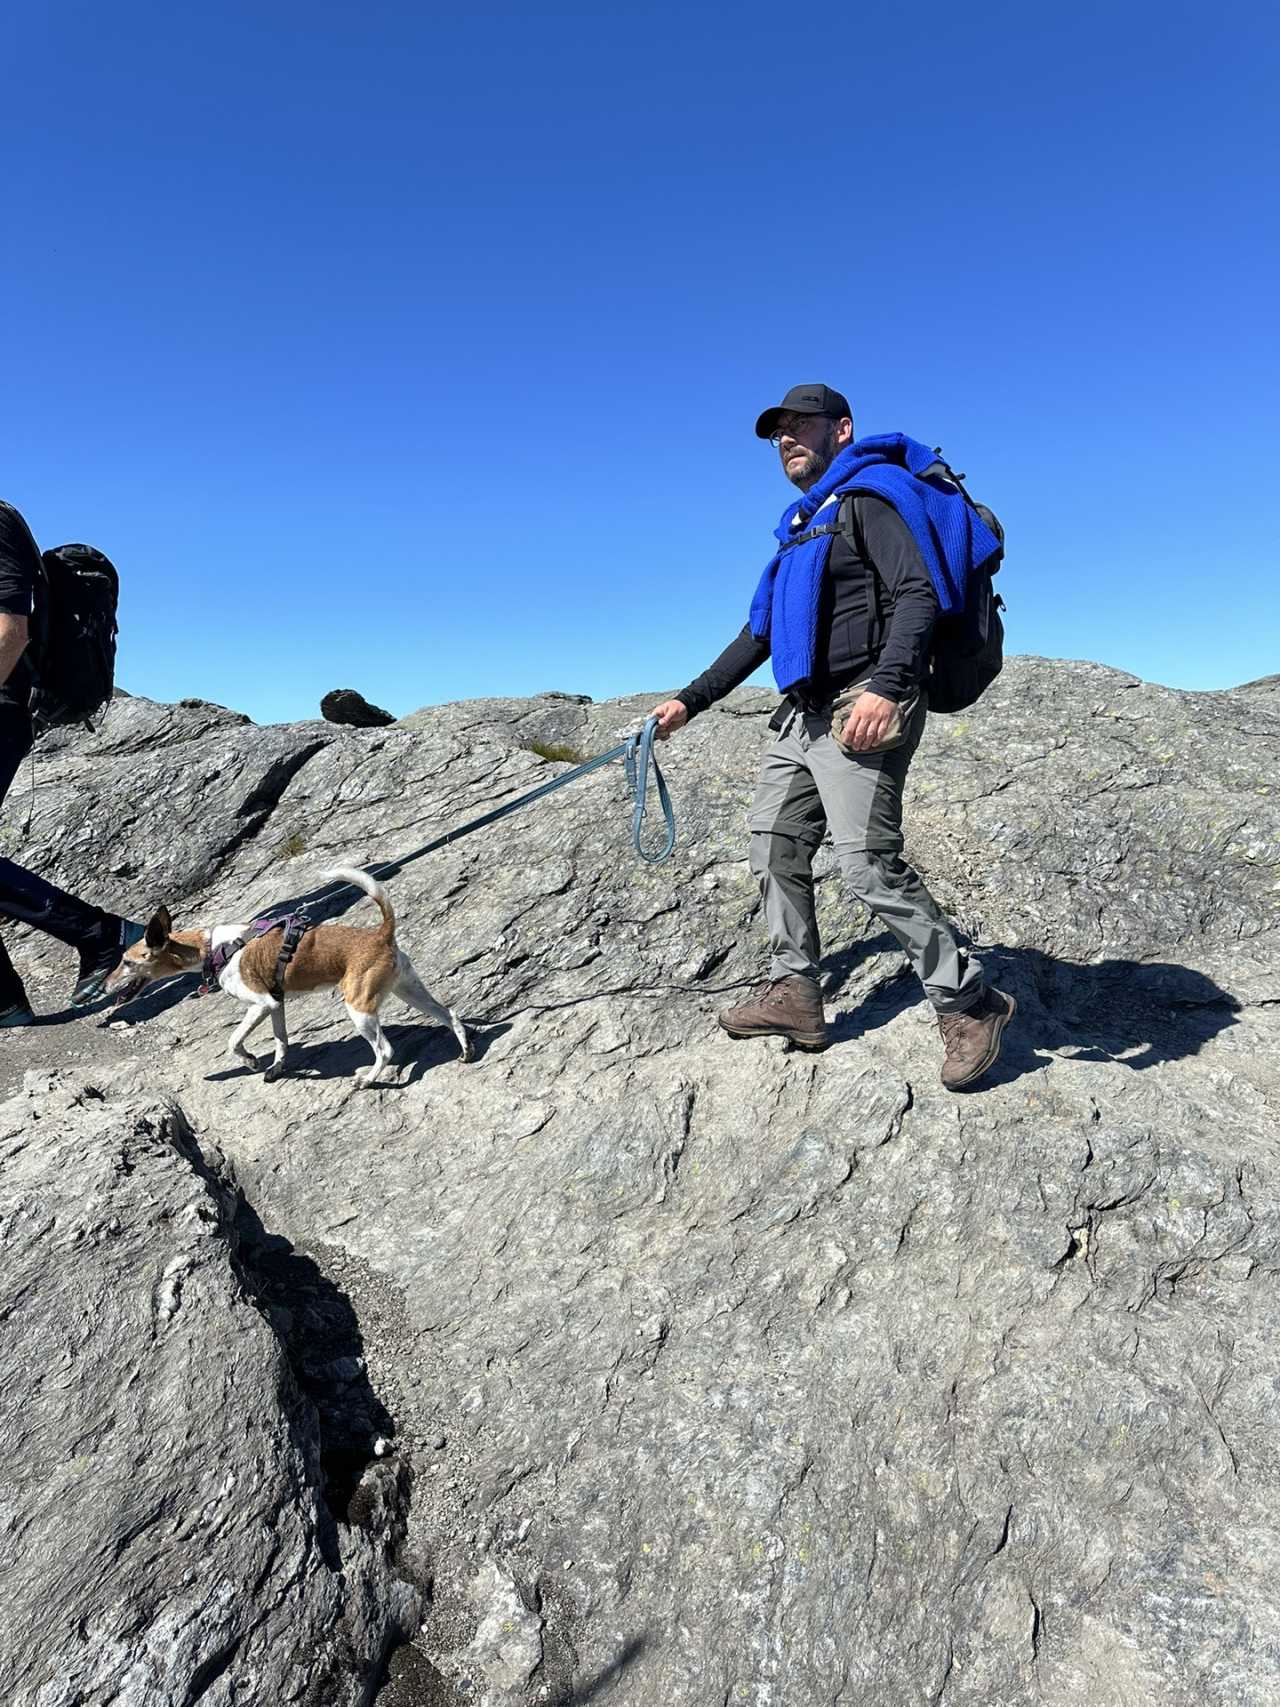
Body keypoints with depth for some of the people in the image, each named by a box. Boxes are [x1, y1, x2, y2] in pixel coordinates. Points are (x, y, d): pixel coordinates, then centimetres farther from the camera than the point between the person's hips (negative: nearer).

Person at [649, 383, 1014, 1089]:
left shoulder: (870, 496, -2)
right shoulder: (802, 527, 25)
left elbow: (918, 595, -17)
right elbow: (759, 634, 27)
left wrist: (885, 686, -32)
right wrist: (691, 699, 24)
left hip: (864, 710, -10)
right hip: (802, 714, 10)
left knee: (869, 863, -17)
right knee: (774, 845, 9)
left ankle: (969, 1001, -3)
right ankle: (793, 991, 18)